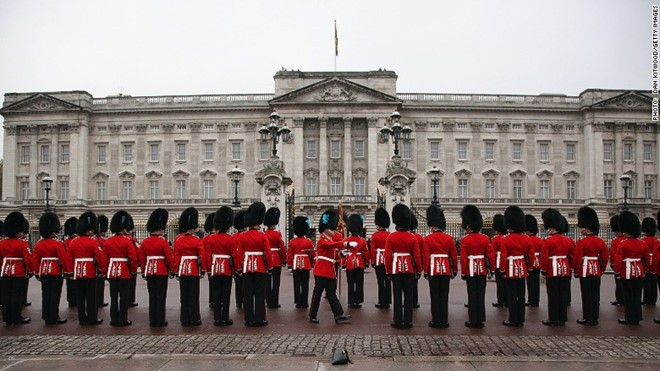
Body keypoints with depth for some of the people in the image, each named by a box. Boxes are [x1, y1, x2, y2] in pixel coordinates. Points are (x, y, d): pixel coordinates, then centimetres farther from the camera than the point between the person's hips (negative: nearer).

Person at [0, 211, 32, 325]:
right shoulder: (22, 243, -13)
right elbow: (28, 259, -16)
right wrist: (30, 271, -5)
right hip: (19, 273, -5)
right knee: (17, 296, 1)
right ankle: (17, 318, 6)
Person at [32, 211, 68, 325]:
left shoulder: (38, 244, 4)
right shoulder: (58, 244, -14)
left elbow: (35, 260, 6)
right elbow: (64, 259, -16)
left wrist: (37, 273, 14)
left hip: (44, 272, 6)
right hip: (56, 272, -6)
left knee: (45, 294, 11)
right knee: (55, 295, 0)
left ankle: (46, 316, 17)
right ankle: (53, 317, 3)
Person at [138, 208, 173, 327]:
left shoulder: (144, 242, 4)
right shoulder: (163, 241, -11)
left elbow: (141, 258, 7)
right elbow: (169, 257, -12)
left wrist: (143, 271, 16)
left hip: (149, 271, 5)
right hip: (162, 271, -5)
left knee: (152, 295, 11)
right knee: (161, 296, 2)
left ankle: (152, 320, 14)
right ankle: (160, 320, 4)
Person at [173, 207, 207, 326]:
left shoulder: (178, 239, 0)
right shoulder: (197, 240, -8)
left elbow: (176, 256, 0)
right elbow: (202, 256, -10)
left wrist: (176, 270, 6)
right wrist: (203, 269, -2)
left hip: (182, 269, 3)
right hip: (194, 269, -3)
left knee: (184, 295, 8)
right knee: (194, 295, 4)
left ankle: (185, 320, 11)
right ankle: (194, 318, 6)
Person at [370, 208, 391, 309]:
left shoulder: (375, 235, -8)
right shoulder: (390, 235, 1)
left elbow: (373, 250, -8)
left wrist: (372, 261, 0)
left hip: (379, 260, -3)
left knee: (381, 282, 1)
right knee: (388, 282, 7)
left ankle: (382, 302, 3)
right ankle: (387, 302, 13)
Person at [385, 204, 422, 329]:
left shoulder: (391, 237, -6)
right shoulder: (412, 238, -2)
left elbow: (388, 255, -6)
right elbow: (417, 255, -1)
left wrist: (388, 270, 2)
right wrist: (419, 270, 8)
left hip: (396, 268, -1)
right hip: (409, 268, 1)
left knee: (397, 295, 3)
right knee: (409, 295, 6)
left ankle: (398, 321, 6)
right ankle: (408, 321, 9)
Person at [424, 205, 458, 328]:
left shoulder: (427, 239, -7)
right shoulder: (449, 238, 2)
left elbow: (425, 257, -8)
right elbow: (454, 256, 5)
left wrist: (426, 271, 0)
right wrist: (455, 270, 14)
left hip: (433, 270, -2)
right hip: (446, 270, 3)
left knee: (435, 296, 4)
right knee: (444, 295, 8)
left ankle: (436, 321, 7)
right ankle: (444, 321, 12)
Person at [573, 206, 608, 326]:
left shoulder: (581, 242, -14)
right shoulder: (601, 242, 3)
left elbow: (577, 259, -13)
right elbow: (605, 258, 8)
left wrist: (576, 272, -2)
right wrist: (601, 270, 19)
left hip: (585, 270, -5)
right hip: (596, 270, 5)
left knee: (586, 295, 1)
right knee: (595, 295, 10)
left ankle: (587, 318, 5)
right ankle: (595, 318, 15)